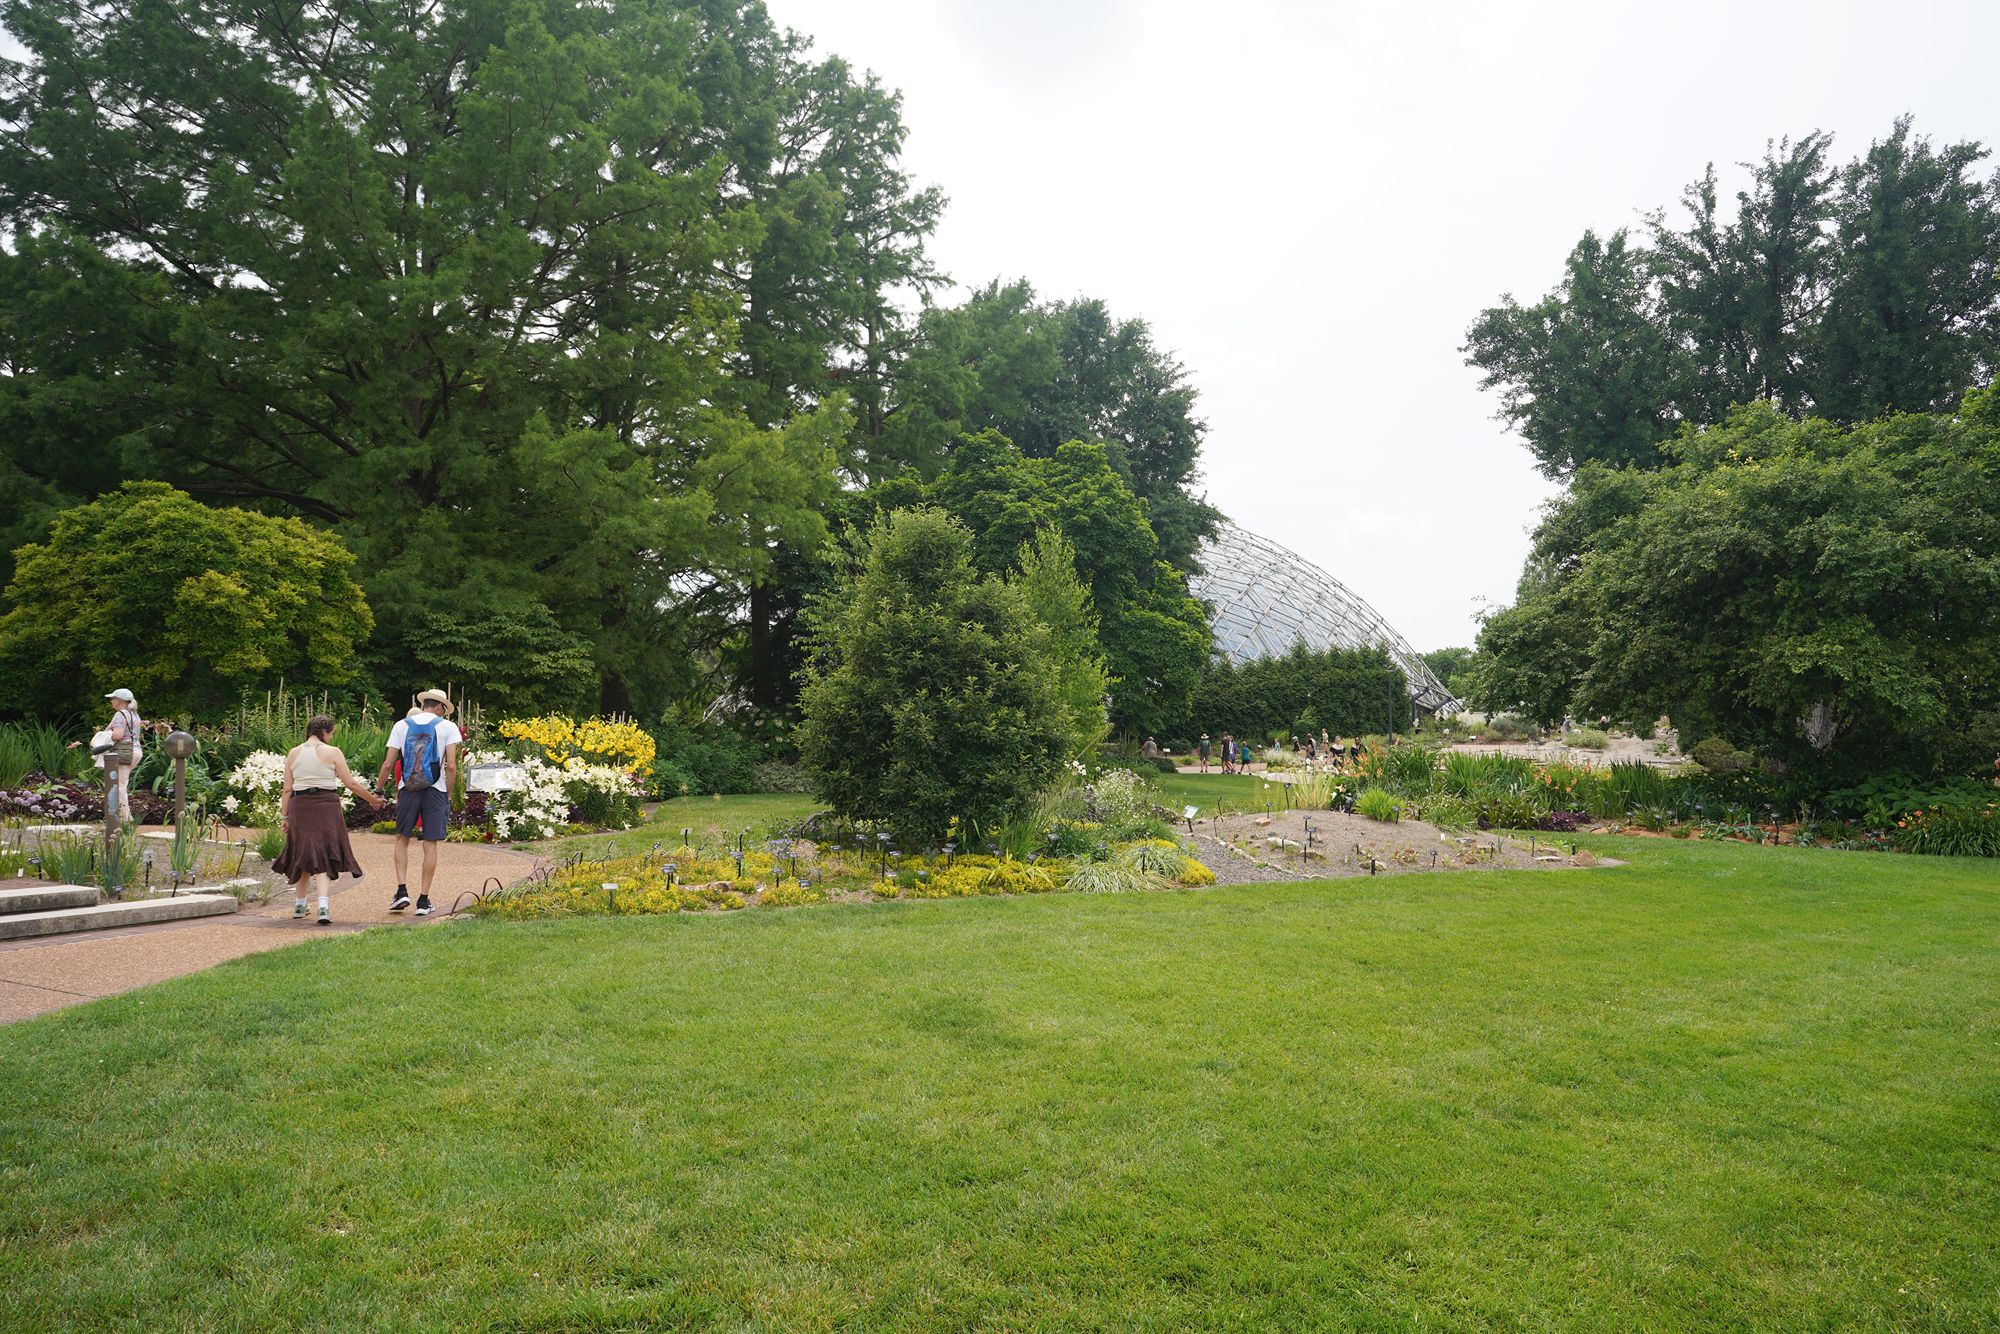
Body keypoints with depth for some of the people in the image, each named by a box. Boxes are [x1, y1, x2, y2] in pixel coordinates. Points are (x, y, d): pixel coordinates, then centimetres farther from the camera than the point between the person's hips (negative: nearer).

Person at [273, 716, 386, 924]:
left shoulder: (293, 753, 8)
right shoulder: (332, 753, -3)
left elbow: (287, 789, 7)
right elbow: (351, 784, -3)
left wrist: (284, 816, 11)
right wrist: (373, 800, 7)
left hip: (300, 806, 4)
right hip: (326, 806, -3)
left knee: (304, 854, 17)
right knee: (324, 856, -3)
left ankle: (299, 905, 26)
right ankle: (323, 905, -18)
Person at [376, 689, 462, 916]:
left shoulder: (402, 725, 7)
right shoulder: (447, 726, 1)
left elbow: (388, 764, 3)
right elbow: (451, 766, -7)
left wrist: (379, 790, 14)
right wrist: (449, 795, 2)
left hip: (407, 789, 2)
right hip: (435, 789, -1)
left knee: (402, 838, 16)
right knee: (430, 844, 2)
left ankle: (402, 890, 4)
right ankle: (423, 899, 5)